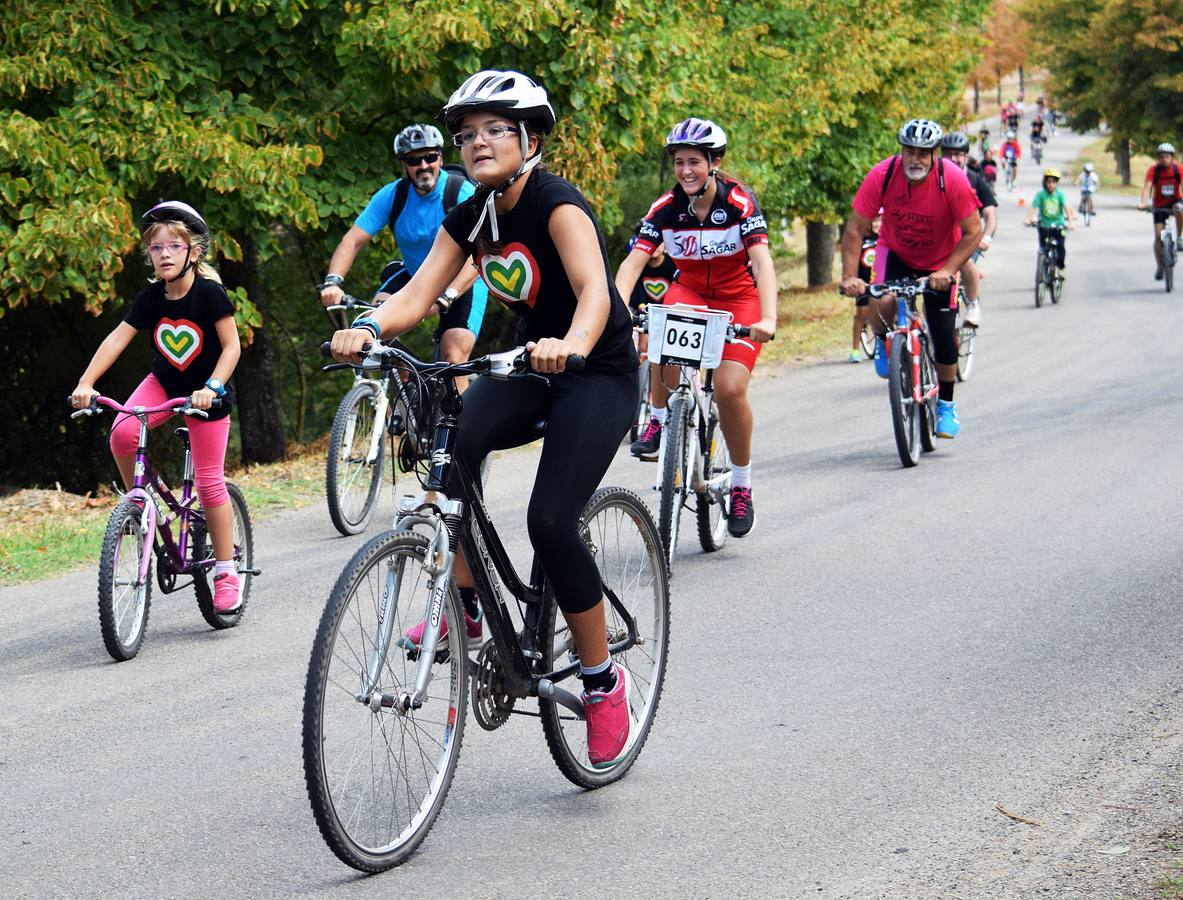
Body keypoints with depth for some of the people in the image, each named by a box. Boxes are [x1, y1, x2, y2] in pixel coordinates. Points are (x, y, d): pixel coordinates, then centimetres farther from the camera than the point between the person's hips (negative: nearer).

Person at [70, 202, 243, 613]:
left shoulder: (209, 292, -19)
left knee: (209, 482, -2)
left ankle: (225, 571, 9)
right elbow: (117, 338, -14)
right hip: (163, 382, 4)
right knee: (122, 433, -26)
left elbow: (231, 346, -18)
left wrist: (212, 387, -33)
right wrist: (85, 384, -25)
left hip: (205, 393, -3)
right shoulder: (151, 297, -8)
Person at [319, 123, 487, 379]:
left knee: (454, 355, -23)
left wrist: (445, 297, -49)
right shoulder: (392, 195, -13)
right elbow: (353, 240, -16)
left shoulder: (462, 192, -23)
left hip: (462, 283, -4)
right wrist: (333, 281, -35)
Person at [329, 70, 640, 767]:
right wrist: (366, 329, -32)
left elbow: (594, 291, -37)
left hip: (600, 373, -6)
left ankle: (604, 680, -4)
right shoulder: (471, 218, -1)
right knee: (453, 441, -25)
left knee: (551, 520, -22)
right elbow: (417, 296, -10)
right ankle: (463, 603, -10)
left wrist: (570, 345, -59)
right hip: (532, 367, 6)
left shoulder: (557, 204, -21)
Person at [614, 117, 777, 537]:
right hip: (690, 289, 2)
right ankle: (659, 420, -11)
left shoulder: (740, 202, -22)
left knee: (730, 388, -20)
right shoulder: (666, 208, -14)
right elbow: (633, 262, -22)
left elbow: (762, 262, -31)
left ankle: (742, 486, 0)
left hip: (739, 297, -2)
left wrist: (768, 319, -47)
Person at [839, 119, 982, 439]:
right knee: (883, 303, -30)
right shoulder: (882, 175, -26)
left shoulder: (952, 180, -28)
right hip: (896, 252, 0)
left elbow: (973, 232, -22)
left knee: (944, 335, -2)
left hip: (940, 261, 0)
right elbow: (855, 228, -20)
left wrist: (948, 271, -34)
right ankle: (883, 342, 6)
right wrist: (849, 276, -29)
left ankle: (946, 405, 21)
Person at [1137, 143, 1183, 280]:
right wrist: (1143, 203, -43)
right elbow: (1147, 187, -25)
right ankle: (1159, 266, 7)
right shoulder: (1153, 170, -16)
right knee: (1158, 236, -7)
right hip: (1160, 205, 1)